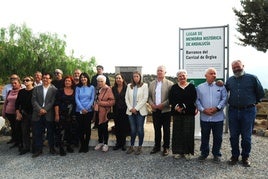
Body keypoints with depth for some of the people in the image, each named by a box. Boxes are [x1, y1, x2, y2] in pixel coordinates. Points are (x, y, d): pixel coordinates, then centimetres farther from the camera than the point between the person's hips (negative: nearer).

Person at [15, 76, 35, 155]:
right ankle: (26, 147, 19)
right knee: (24, 131, 8)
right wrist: (18, 113, 3)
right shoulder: (21, 91, 8)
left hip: (33, 114, -4)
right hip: (24, 114, 4)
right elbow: (17, 103, 11)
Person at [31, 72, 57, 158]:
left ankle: (52, 148, 21)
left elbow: (53, 102, -6)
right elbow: (34, 100, 2)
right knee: (37, 133, 6)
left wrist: (45, 109, -15)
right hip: (38, 114, 3)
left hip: (49, 114, -2)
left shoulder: (54, 89, 1)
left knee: (50, 132, 7)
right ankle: (38, 150, 17)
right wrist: (40, 109, -12)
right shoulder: (36, 88, 11)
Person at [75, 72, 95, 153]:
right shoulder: (78, 88, 8)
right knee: (80, 128, 2)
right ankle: (82, 145, 13)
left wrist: (86, 108, -12)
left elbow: (92, 99, 0)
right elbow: (76, 99, 0)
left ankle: (86, 145, 13)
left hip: (89, 111, -1)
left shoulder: (91, 87, 6)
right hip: (79, 111, 1)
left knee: (87, 128, 2)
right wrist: (82, 108, -12)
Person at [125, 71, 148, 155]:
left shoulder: (144, 85, -1)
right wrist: (130, 108, -5)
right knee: (133, 129, 7)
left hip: (140, 111, -3)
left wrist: (136, 108, -11)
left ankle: (140, 147, 14)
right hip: (131, 111, 3)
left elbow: (145, 98, -7)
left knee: (140, 129, 2)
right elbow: (126, 98, 8)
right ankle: (131, 146, 18)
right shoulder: (129, 86, 10)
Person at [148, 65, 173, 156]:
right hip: (155, 110, 4)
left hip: (165, 110, -3)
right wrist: (152, 104, -8)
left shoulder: (169, 84, -4)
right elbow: (149, 96, 9)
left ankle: (166, 147, 17)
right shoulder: (152, 83, 10)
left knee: (166, 130, 6)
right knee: (157, 129, 12)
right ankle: (157, 146, 24)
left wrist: (162, 105, -17)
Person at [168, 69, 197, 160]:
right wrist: (176, 107, -16)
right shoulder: (174, 87, 10)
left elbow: (193, 100, -5)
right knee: (177, 132, 4)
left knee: (188, 132, 1)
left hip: (189, 113, -1)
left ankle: (187, 151, 13)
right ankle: (178, 151, 14)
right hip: (177, 113, 1)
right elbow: (171, 99, 2)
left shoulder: (191, 87, 4)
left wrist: (183, 107, -15)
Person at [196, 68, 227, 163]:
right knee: (204, 136, 11)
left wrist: (217, 108, -15)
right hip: (204, 117, 0)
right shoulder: (200, 87, 6)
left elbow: (224, 99, -1)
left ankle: (216, 154, 23)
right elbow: (197, 100, 2)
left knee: (218, 137, 8)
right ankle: (204, 153, 26)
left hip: (218, 117, 0)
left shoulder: (221, 87, 5)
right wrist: (203, 109, -11)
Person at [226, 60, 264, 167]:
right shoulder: (229, 80, 9)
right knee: (233, 136, 8)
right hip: (233, 111, 3)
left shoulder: (252, 78, -1)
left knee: (246, 137, 5)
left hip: (248, 111, -3)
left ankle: (245, 157, 20)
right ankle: (235, 156, 23)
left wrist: (253, 102, 11)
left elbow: (261, 93, 6)